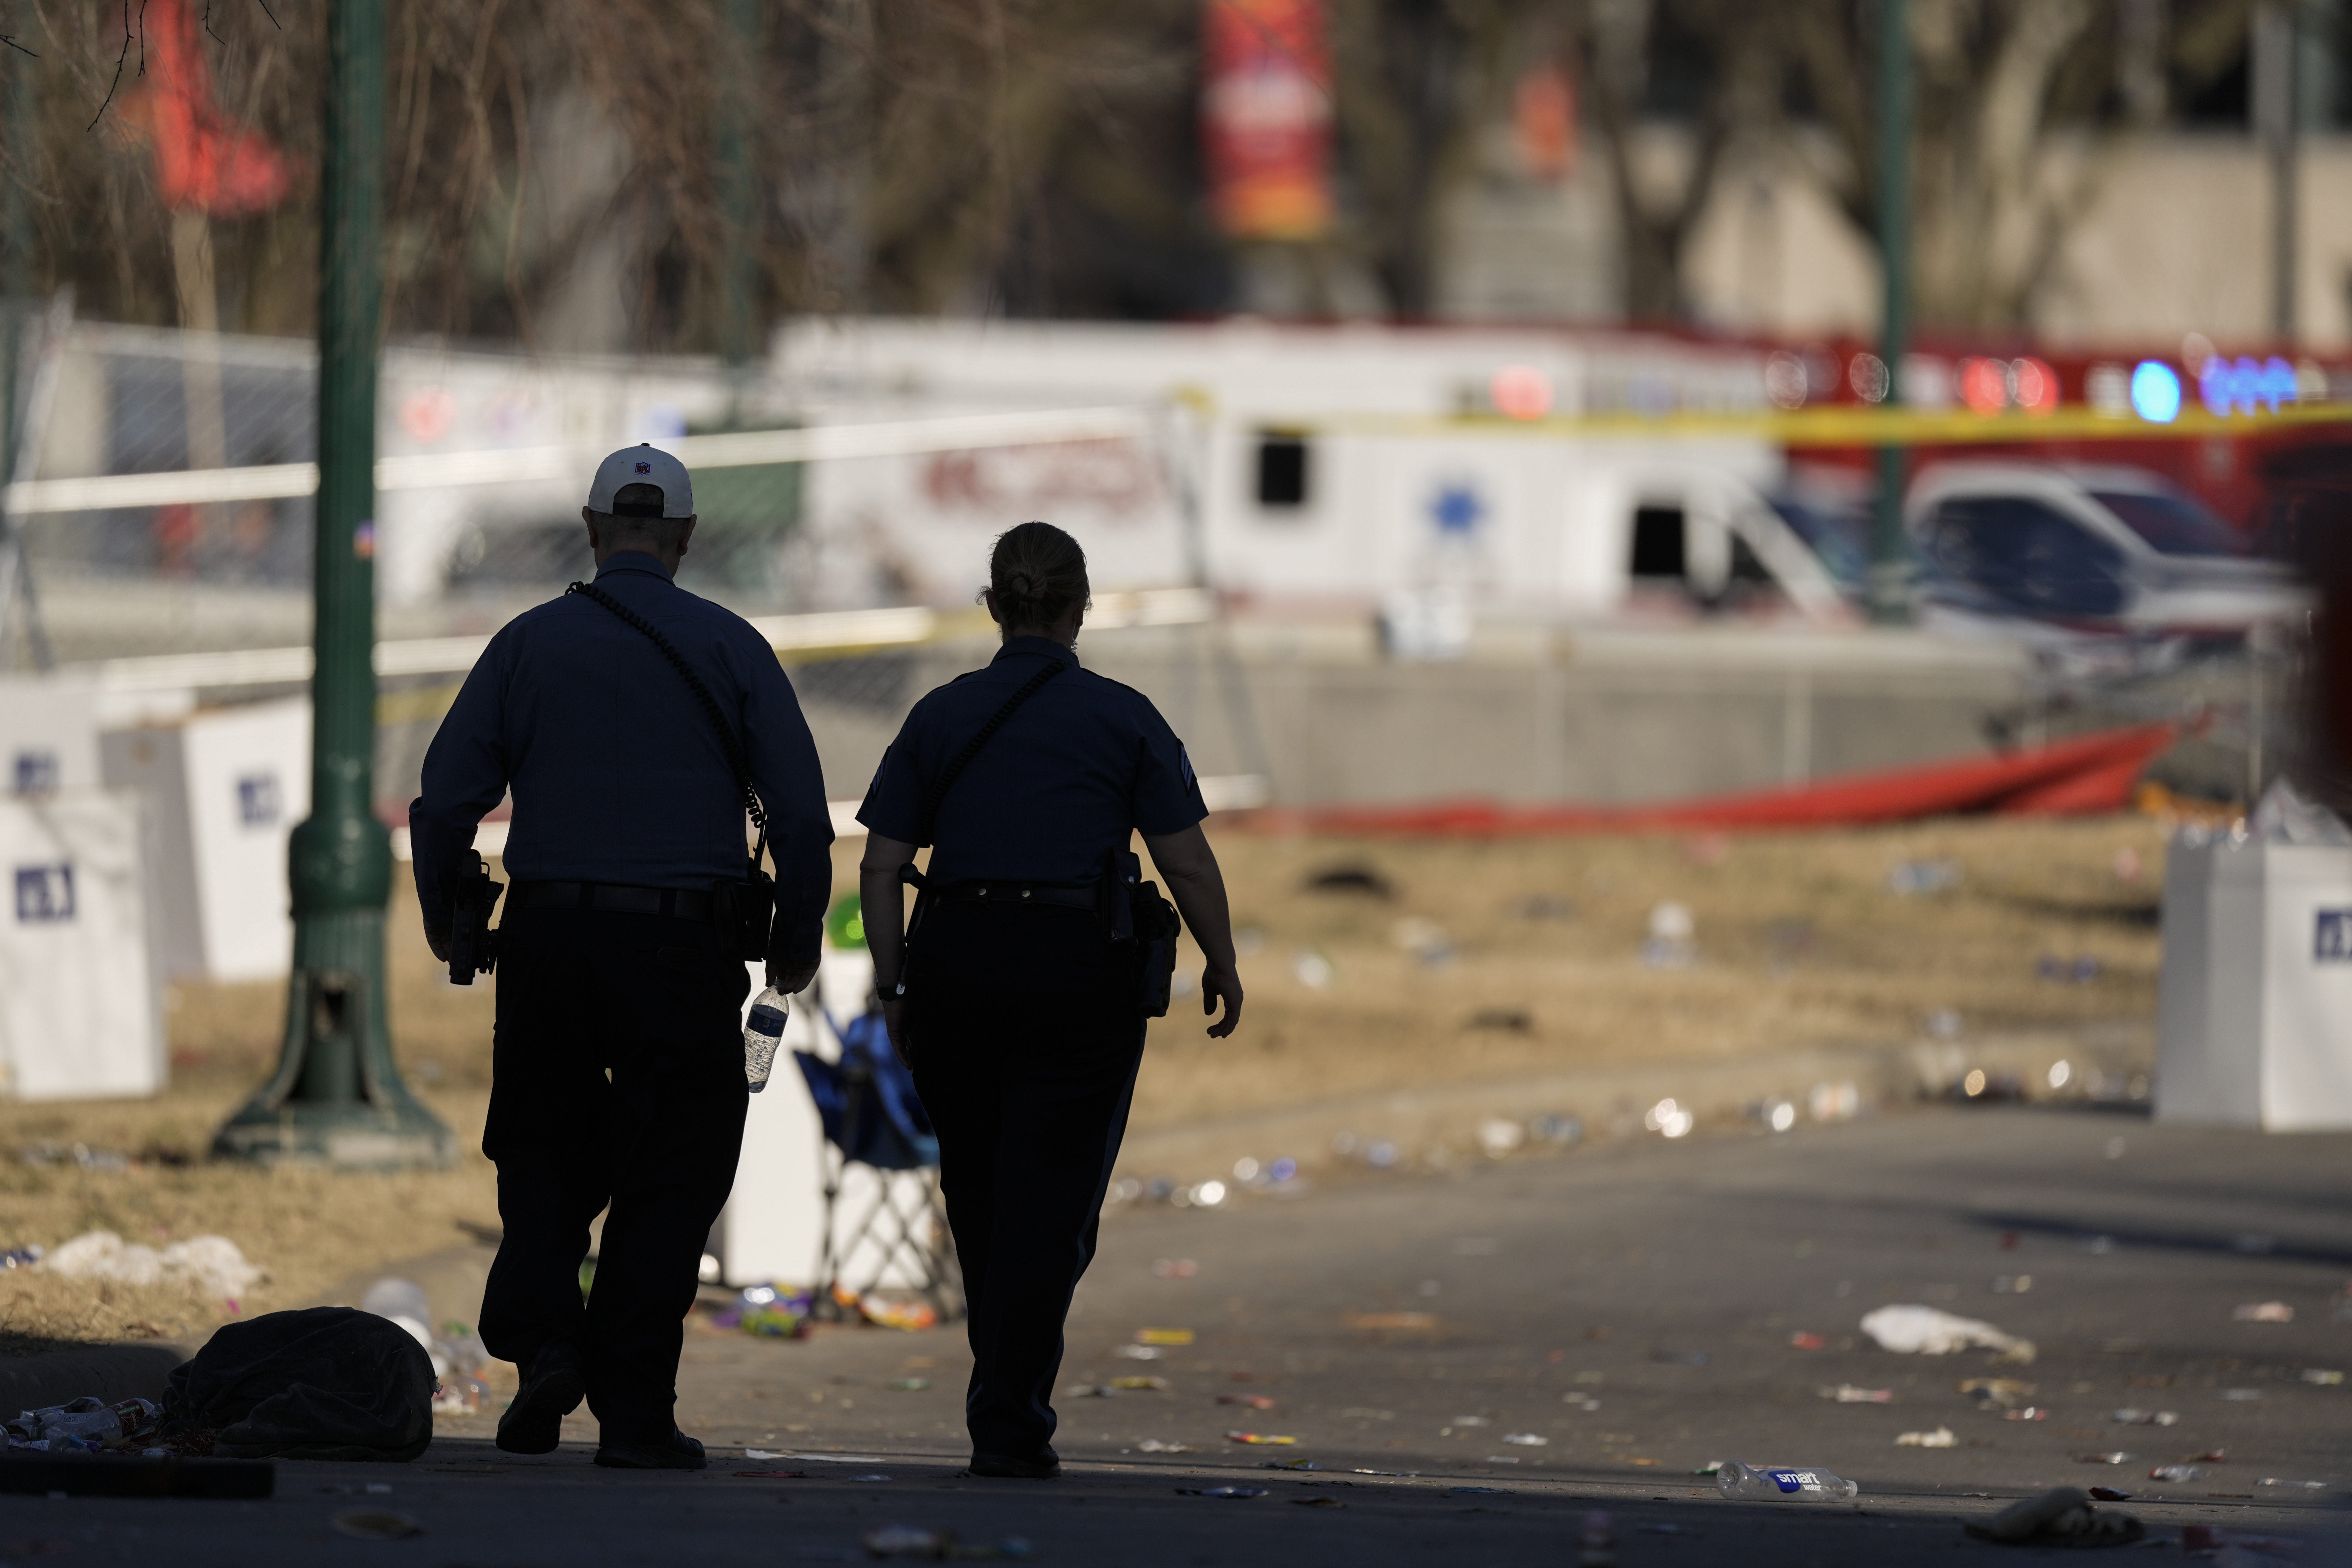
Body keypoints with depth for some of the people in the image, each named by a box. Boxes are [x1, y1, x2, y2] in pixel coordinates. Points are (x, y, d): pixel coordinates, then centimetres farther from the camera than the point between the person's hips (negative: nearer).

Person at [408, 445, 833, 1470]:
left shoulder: (529, 644, 3)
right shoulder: (730, 651, 1)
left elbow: (444, 801, 1)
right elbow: (802, 815, -3)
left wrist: (445, 922, 18)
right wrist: (795, 946, 11)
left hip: (549, 935, 1)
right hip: (685, 951, -1)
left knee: (543, 1154, 17)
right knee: (666, 1181, 6)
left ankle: (541, 1338, -6)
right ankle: (634, 1414, 2)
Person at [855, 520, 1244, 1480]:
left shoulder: (941, 717, 6)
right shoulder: (1124, 719, 0)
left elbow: (880, 868, 3)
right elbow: (1188, 865, -2)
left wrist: (894, 987, 8)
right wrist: (1223, 966, 11)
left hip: (956, 963, 3)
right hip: (1081, 968, -3)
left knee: (978, 1195, 15)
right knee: (1051, 1202, -1)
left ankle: (1008, 1396, 26)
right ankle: (1008, 1420, -11)